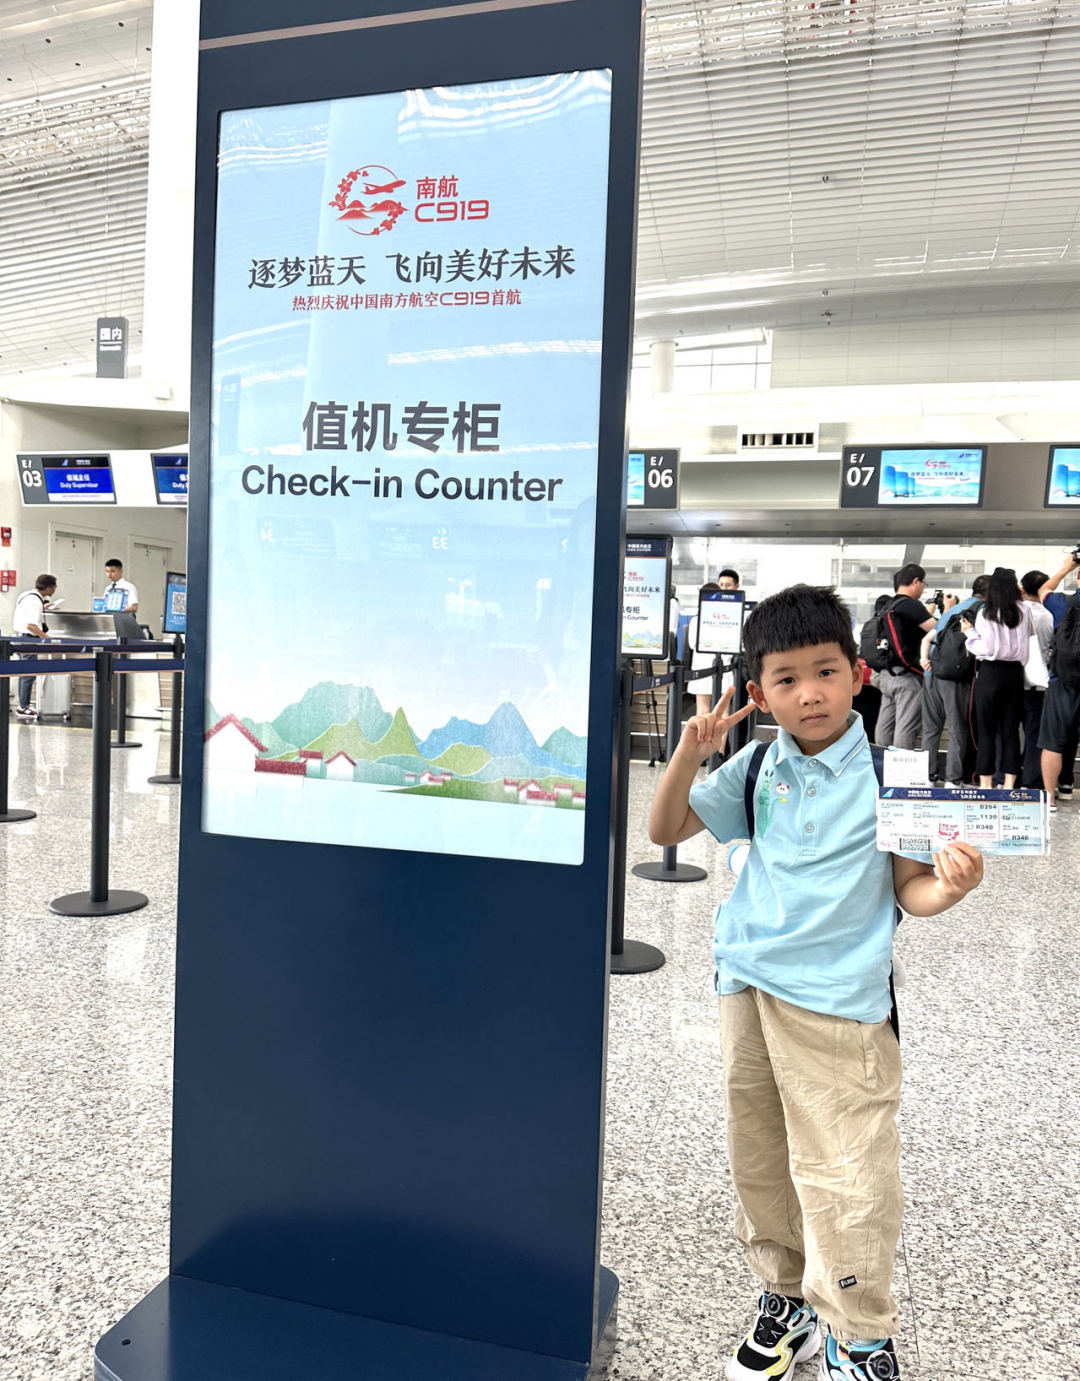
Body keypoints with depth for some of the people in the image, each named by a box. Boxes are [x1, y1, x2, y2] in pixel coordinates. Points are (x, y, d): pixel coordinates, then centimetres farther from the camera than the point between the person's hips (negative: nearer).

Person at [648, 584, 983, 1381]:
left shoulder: (887, 770, -8)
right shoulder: (758, 766, 3)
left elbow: (911, 890, -5)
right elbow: (666, 830, 7)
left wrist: (951, 887, -28)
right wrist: (691, 753, -8)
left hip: (837, 1001, -5)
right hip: (747, 987, 5)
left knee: (843, 1179, 0)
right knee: (758, 1160, 17)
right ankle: (788, 1299, 39)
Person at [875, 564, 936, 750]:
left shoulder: (890, 605, 16)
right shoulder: (911, 605, -12)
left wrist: (928, 612, 19)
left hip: (887, 673, 9)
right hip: (907, 675, -9)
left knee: (884, 727, 9)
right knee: (906, 729, -7)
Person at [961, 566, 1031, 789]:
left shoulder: (986, 612, -8)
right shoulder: (1023, 612, 2)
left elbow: (987, 648, -12)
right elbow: (1027, 643, 6)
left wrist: (969, 632, 0)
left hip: (990, 673, -3)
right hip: (1015, 673, 3)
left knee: (986, 731, 2)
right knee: (1011, 731, 7)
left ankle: (986, 784, 4)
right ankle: (1009, 785, 9)